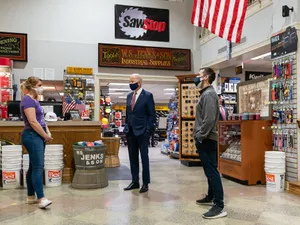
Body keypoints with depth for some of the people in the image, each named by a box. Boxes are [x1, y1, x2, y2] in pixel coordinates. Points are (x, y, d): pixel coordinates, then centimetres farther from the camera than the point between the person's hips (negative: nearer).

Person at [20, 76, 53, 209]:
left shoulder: (34, 100, 17)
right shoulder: (28, 100, -13)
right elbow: (33, 122, -20)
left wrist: (47, 132, 5)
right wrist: (45, 136, -12)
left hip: (38, 137, 10)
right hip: (32, 136, -10)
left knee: (33, 167, 12)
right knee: (38, 167, -12)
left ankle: (31, 197, 19)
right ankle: (41, 199, -12)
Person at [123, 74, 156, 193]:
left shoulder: (147, 96, -7)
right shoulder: (129, 96, 12)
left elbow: (152, 114, -8)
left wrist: (148, 130, -14)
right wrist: (126, 127, 10)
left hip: (142, 131, -6)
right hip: (130, 131, 6)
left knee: (144, 157, 3)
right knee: (133, 157, 11)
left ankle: (145, 183, 12)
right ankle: (135, 181, 22)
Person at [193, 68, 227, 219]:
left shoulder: (208, 94, -14)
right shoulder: (205, 93, 17)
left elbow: (209, 119, -23)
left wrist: (200, 137, -19)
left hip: (206, 140, -10)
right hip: (204, 140, 10)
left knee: (212, 171, -8)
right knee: (209, 171, 18)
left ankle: (219, 207, -4)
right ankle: (211, 197, 31)